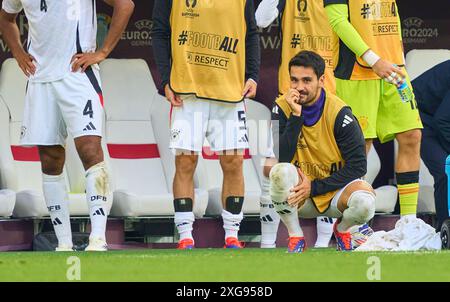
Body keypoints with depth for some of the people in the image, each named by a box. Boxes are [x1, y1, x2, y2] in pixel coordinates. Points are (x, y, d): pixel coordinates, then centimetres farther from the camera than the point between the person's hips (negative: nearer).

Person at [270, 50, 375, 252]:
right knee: (281, 172, -33)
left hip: (335, 190, 0)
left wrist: (314, 188, -19)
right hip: (298, 195, 1)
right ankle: (295, 237, -11)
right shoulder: (282, 108, -9)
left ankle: (342, 229, 6)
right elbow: (281, 158, -21)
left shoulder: (339, 113, -14)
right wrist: (296, 115, -26)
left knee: (364, 203, -33)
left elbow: (358, 165, -14)